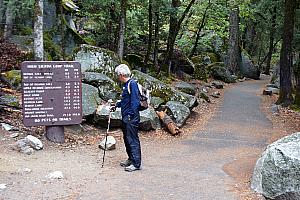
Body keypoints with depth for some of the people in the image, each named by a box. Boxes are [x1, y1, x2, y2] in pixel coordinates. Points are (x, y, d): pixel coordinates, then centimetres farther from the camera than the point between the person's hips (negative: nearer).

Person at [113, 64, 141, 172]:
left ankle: (136, 163, -2)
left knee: (132, 140, -7)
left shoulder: (132, 84, -15)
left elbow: (135, 101, -20)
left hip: (131, 118, -10)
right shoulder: (126, 85, 15)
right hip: (125, 117, 10)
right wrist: (116, 105, 25)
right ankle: (131, 159, 29)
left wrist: (131, 115, -22)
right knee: (127, 139, 17)